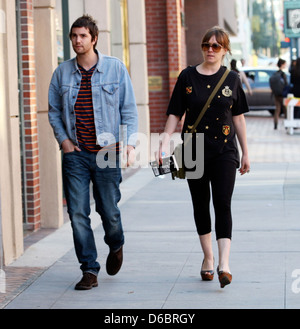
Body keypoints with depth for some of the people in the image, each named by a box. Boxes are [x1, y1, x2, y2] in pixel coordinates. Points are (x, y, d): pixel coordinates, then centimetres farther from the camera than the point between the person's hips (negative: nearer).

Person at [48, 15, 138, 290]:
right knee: (78, 213, -3)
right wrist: (63, 139, 2)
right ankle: (89, 270, 5)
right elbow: (54, 111, 16)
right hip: (75, 154, 2)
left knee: (109, 210, 5)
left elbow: (129, 109, 3)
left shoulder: (115, 68, 1)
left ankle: (116, 246, 38)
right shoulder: (62, 72, 7)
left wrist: (130, 142, -7)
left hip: (107, 153, -2)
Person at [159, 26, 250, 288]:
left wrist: (245, 153, 11)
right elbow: (175, 114, 3)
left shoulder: (232, 79, 4)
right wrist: (166, 141, -12)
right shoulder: (187, 77, 3)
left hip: (224, 151, -1)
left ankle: (224, 264, -18)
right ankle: (208, 257, 25)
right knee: (201, 205, 9)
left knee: (223, 203, -12)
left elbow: (238, 118, 10)